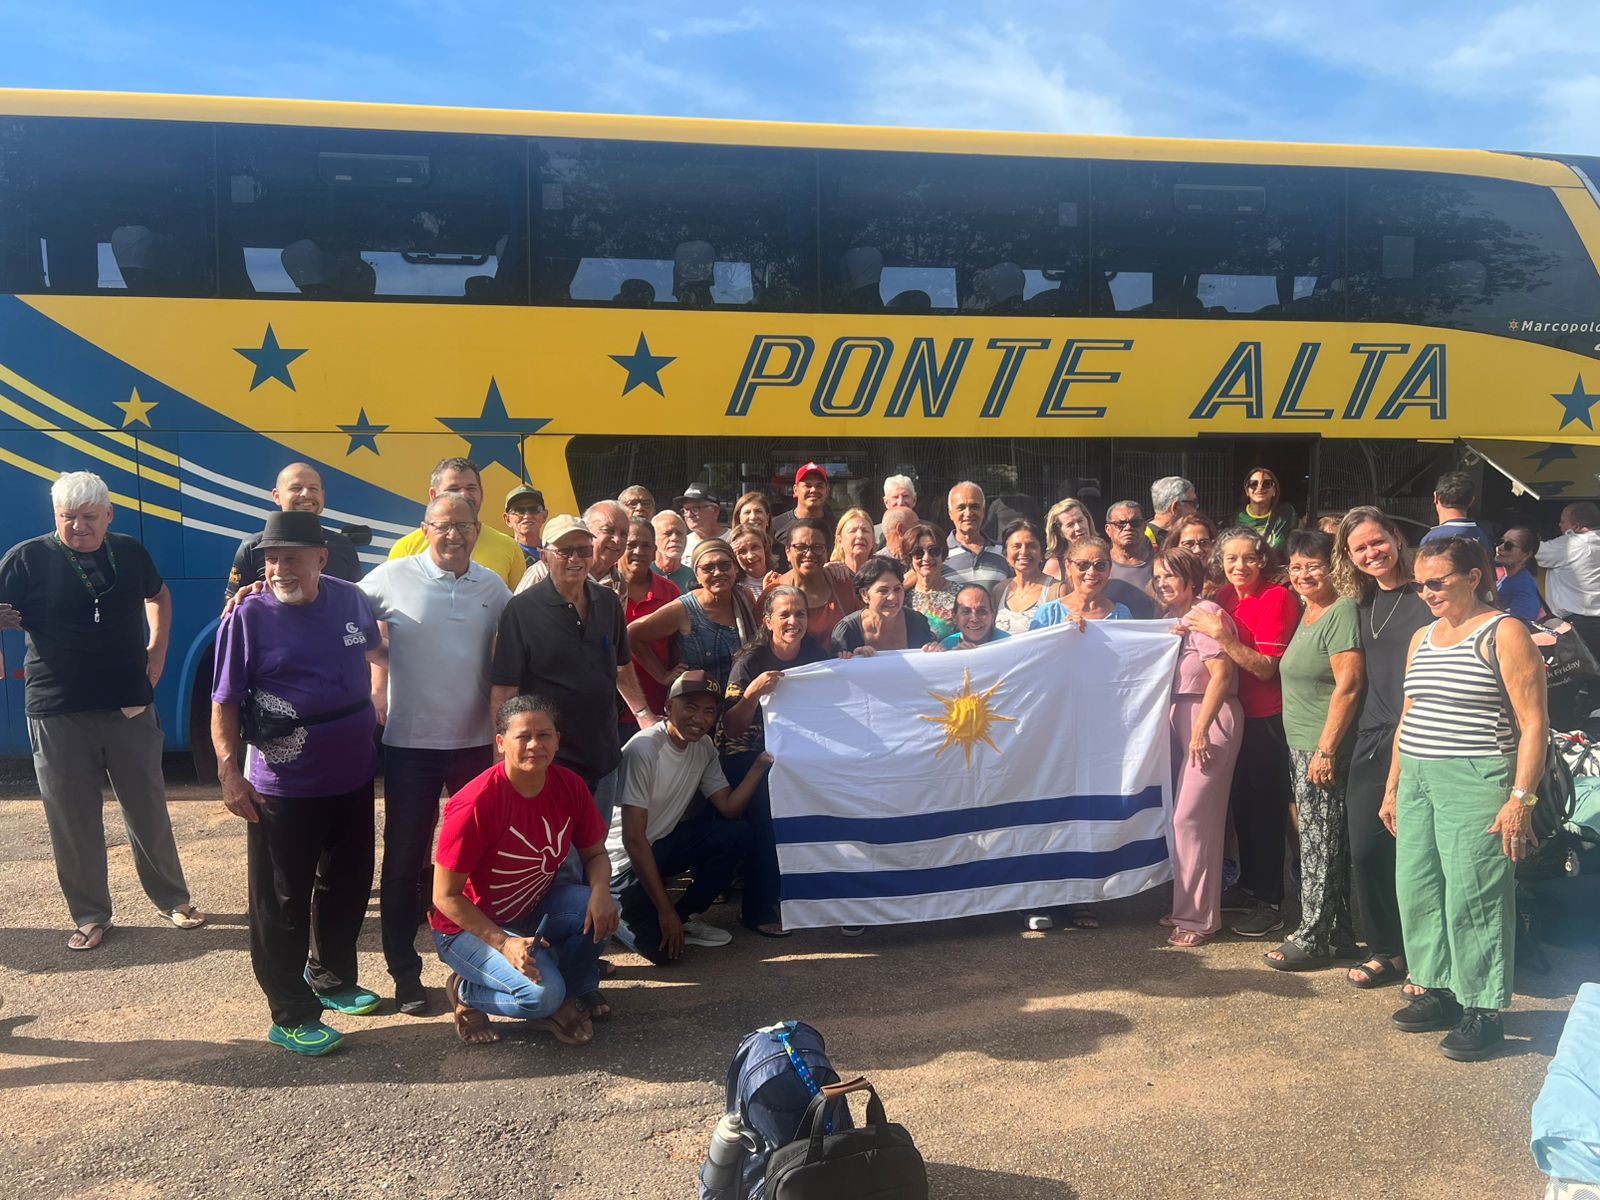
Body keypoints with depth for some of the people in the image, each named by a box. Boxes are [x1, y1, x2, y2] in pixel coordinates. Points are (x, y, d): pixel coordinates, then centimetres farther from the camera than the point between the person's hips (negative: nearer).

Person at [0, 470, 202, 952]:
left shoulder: (129, 552, 4)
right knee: (72, 820, 5)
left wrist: (158, 648, 12)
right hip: (58, 713, -2)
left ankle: (173, 899, 26)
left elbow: (158, 595, 23)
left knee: (149, 810, 11)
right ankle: (89, 916, 21)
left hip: (131, 707, 2)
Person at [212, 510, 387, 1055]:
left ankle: (333, 978, 40)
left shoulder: (351, 600, -1)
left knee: (347, 887, 19)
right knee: (281, 902, 4)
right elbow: (224, 704, -10)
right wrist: (229, 773, -15)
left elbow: (376, 651, 18)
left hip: (352, 778, 5)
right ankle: (291, 1015, 16)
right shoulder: (248, 617, -13)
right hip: (281, 788, -5)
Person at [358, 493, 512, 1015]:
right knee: (405, 858, 5)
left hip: (477, 741, 3)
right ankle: (405, 972, 17)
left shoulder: (494, 587, 3)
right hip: (411, 741, -3)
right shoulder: (393, 578, -6)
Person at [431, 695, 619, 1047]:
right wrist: (504, 943, -28)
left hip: (533, 910, 5)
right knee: (541, 994, -28)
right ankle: (468, 993, 3)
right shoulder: (476, 803, -27)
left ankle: (573, 991, 3)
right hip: (470, 926, -5)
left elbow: (595, 853, 2)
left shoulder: (569, 787, -10)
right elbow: (446, 896, -20)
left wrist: (600, 892, -22)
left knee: (599, 910, -24)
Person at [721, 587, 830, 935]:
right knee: (767, 804, -30)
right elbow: (731, 729, -15)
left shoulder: (816, 654, 2)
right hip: (750, 754, -4)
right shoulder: (751, 661, -11)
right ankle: (758, 910, -15)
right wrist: (753, 692, -31)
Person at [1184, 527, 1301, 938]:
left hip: (1268, 719, -7)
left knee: (1265, 810, -2)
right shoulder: (1223, 597, 8)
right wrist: (1196, 628, -1)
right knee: (1240, 804, 14)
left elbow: (1265, 667, -18)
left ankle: (1270, 903, 8)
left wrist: (1222, 636, -26)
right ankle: (1249, 887, 28)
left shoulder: (1277, 597, -12)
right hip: (1236, 714, 7)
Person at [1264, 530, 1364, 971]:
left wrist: (1325, 749, -22)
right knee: (1320, 841, 15)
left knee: (1319, 843, -1)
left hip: (1323, 748, -9)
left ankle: (1313, 938, 8)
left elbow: (1348, 686, -21)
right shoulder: (1309, 612, 15)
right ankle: (1339, 931, 25)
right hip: (1301, 745, 10)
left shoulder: (1342, 612, -15)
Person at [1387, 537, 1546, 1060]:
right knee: (1417, 890, 9)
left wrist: (1521, 798, -16)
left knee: (1473, 895, -4)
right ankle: (1440, 993, 23)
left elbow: (1533, 724, -10)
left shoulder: (1504, 634, -6)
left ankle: (1482, 1012, 7)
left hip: (1475, 783, -7)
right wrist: (1393, 788, 20)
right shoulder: (1422, 638, 16)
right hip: (1417, 782, 7)